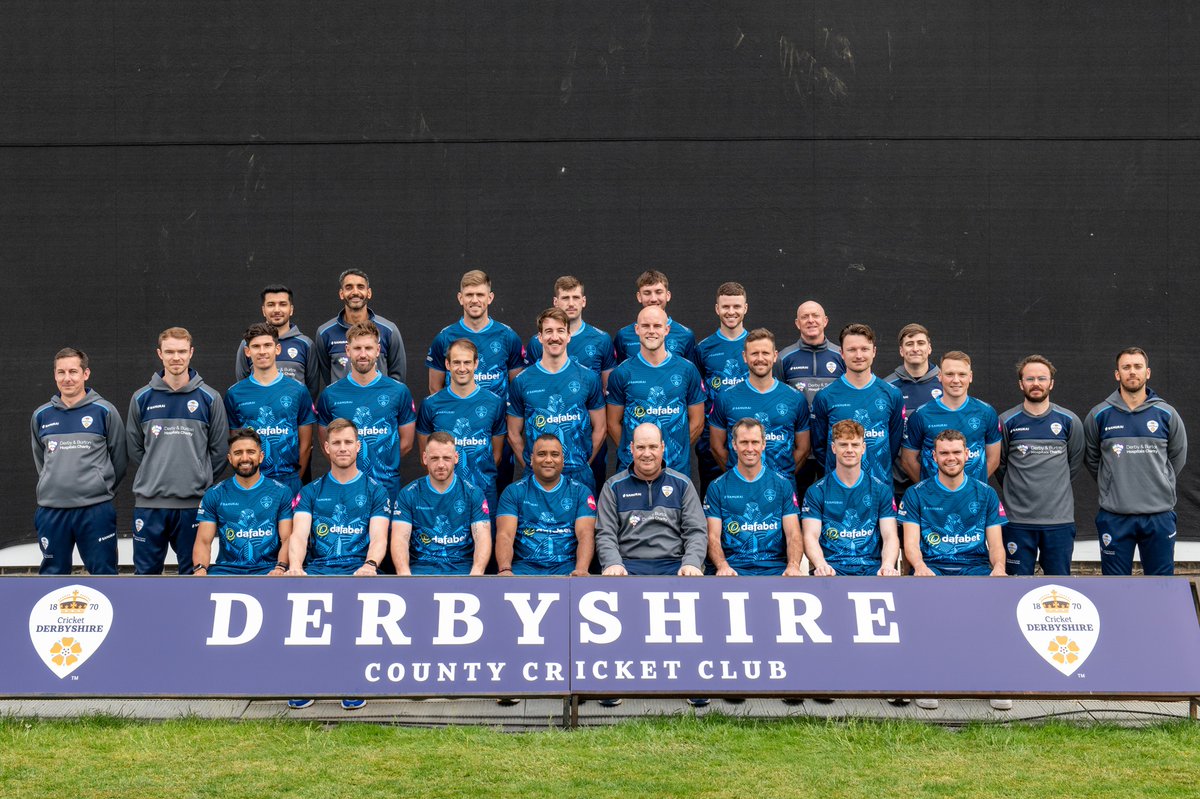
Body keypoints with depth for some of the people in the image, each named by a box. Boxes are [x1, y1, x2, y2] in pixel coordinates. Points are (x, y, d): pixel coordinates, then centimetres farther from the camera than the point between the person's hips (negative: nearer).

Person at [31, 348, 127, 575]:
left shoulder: (104, 411, -2)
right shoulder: (41, 416, 8)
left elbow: (118, 458, 6)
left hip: (96, 508, -3)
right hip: (51, 509, 3)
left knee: (104, 573, 1)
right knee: (52, 573, 9)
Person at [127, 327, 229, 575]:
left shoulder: (209, 398, 3)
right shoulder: (142, 398, 5)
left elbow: (219, 450, 6)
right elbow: (134, 449, 12)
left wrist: (201, 480, 4)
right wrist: (153, 477, 7)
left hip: (194, 502, -1)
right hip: (149, 502, 1)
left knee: (193, 571, 6)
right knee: (146, 571, 4)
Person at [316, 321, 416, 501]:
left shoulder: (399, 391, 1)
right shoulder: (330, 394, 2)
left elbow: (405, 443, 6)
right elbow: (325, 443, 9)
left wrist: (381, 465, 4)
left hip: (387, 486, 0)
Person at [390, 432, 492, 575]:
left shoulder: (473, 494, 7)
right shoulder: (408, 495, 7)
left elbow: (482, 537, -2)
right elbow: (400, 538, -2)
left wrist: (477, 571, -23)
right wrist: (404, 573, -23)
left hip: (462, 566, 0)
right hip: (421, 567, 0)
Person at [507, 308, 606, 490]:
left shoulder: (588, 378, 2)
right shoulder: (521, 382, 2)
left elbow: (599, 429, 7)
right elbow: (514, 434, 6)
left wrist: (583, 466, 2)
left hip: (579, 475, 0)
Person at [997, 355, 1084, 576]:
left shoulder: (1069, 421, 4)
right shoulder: (1007, 422, 0)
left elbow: (1075, 464, 16)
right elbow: (999, 465, 11)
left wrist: (1054, 489, 13)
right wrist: (1017, 491, 9)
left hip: (1060, 518, 1)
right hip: (1017, 519, -1)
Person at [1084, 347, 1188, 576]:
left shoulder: (1167, 414, 2)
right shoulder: (1099, 415, 0)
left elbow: (1177, 458, 14)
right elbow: (1092, 460, 12)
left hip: (1159, 515, 1)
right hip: (1115, 516, 0)